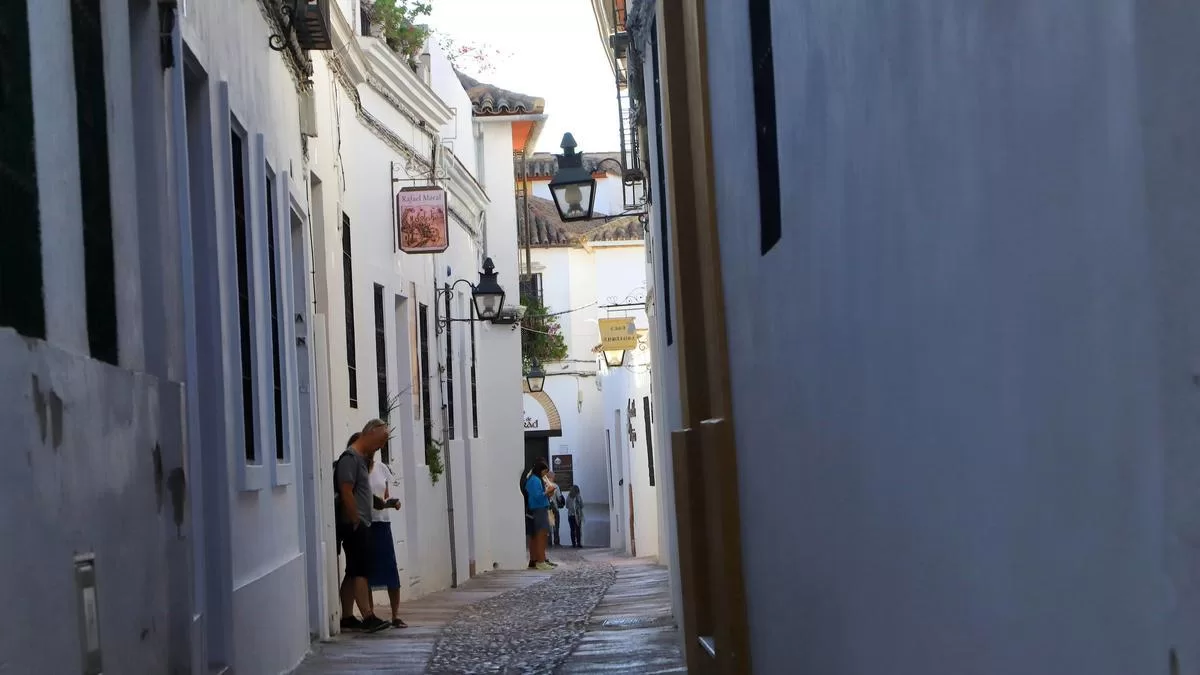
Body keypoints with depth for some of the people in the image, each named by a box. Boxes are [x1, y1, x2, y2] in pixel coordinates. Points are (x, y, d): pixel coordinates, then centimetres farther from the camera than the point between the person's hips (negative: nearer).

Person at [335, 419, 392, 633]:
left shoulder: (361, 458, 18)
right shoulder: (350, 458, -13)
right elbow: (346, 492, -19)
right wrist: (355, 521, -17)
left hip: (360, 525, 10)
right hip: (354, 525, -10)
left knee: (353, 572, 9)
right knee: (360, 571, -12)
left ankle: (347, 617, 11)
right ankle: (368, 617, -16)